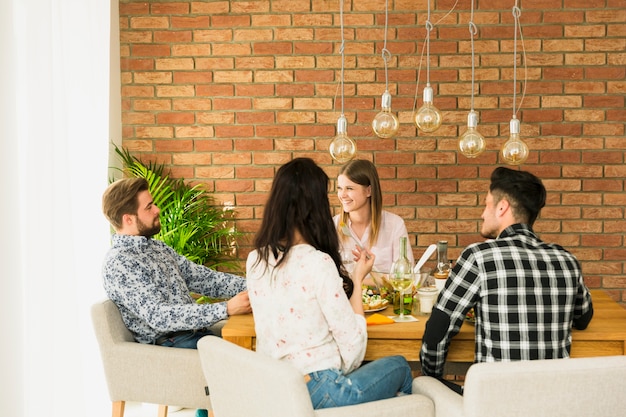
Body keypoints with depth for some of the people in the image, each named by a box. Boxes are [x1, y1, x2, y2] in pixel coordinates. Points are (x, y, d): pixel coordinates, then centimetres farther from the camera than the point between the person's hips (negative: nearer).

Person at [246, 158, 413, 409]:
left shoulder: (255, 260, 1)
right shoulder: (318, 263, -20)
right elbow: (353, 346, -16)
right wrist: (358, 280, -4)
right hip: (317, 394, -7)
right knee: (399, 367, 20)